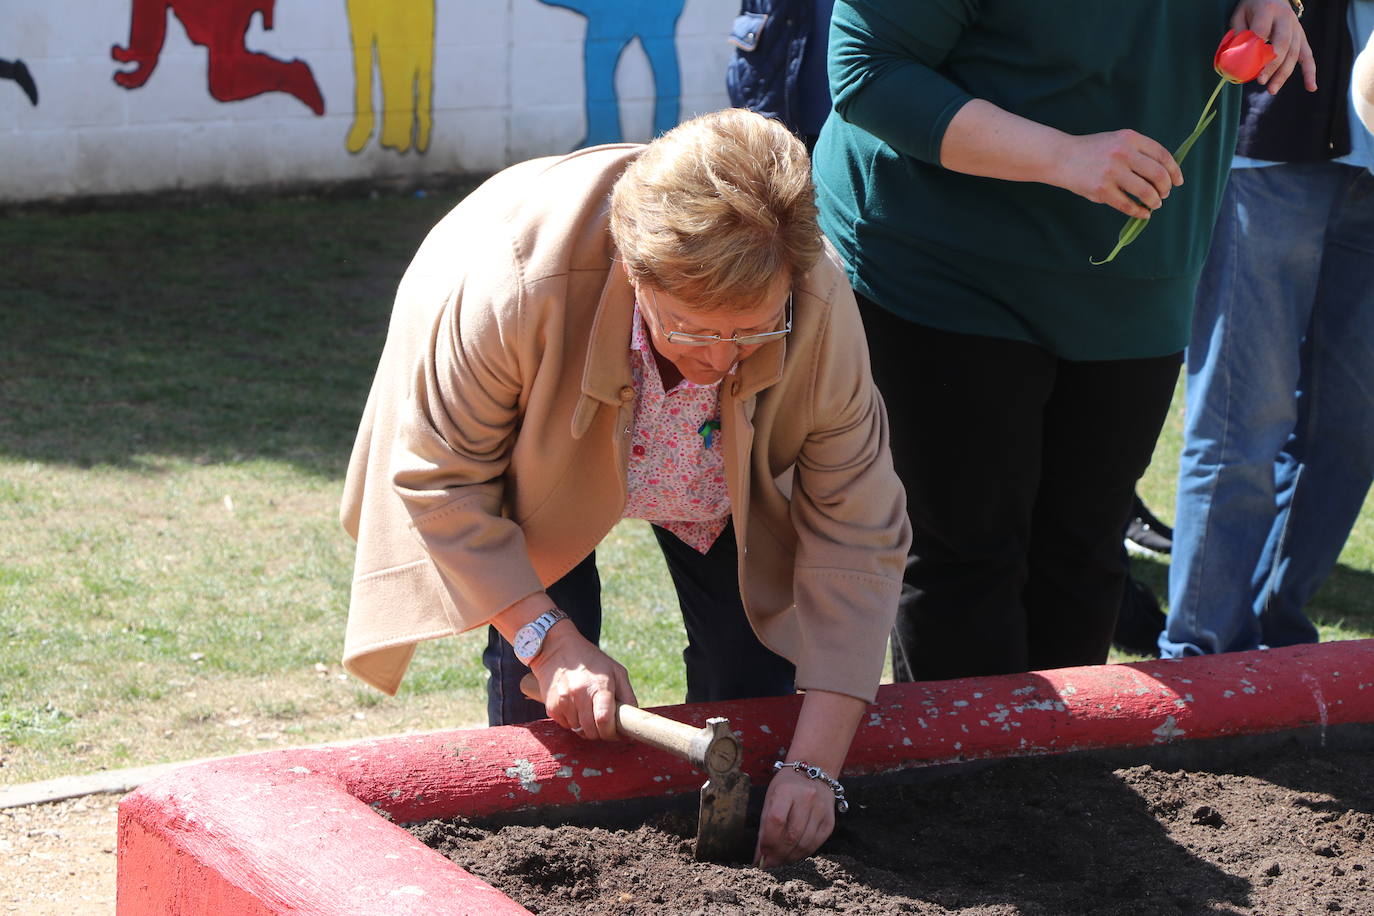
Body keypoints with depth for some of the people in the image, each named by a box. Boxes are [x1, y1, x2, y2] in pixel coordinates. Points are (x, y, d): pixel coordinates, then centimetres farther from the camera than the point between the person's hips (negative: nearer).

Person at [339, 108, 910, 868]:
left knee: (756, 671, -3)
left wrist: (814, 765, -36)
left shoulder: (820, 305, -39)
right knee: (536, 688, -13)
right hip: (538, 462, -2)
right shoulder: (514, 289, -46)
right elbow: (441, 479, -28)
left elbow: (856, 535, -30)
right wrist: (550, 642, -35)